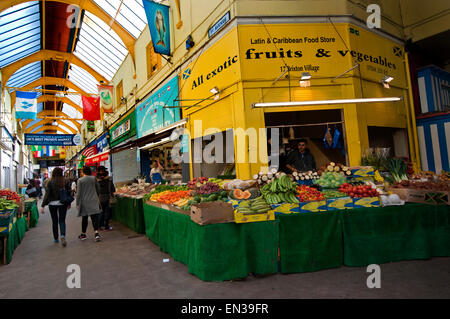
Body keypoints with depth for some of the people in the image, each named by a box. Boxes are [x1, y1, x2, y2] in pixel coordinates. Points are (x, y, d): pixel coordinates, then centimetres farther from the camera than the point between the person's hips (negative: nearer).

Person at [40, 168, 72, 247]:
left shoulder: (50, 182, -7)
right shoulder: (66, 182, -2)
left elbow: (47, 194, -9)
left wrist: (43, 206, -5)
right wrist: (69, 203, 15)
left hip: (53, 204, -1)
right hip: (63, 203, 1)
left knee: (54, 221, 13)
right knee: (62, 220, 5)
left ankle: (56, 238, 22)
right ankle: (63, 236, -18)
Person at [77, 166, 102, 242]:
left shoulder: (80, 180, -6)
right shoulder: (93, 178, 0)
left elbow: (79, 193, -5)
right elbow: (98, 189, 9)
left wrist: (77, 203, 2)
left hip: (84, 202, -1)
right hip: (94, 201, 1)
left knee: (84, 218, 11)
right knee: (94, 217, -2)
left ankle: (83, 234, 24)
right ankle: (96, 233, -16)